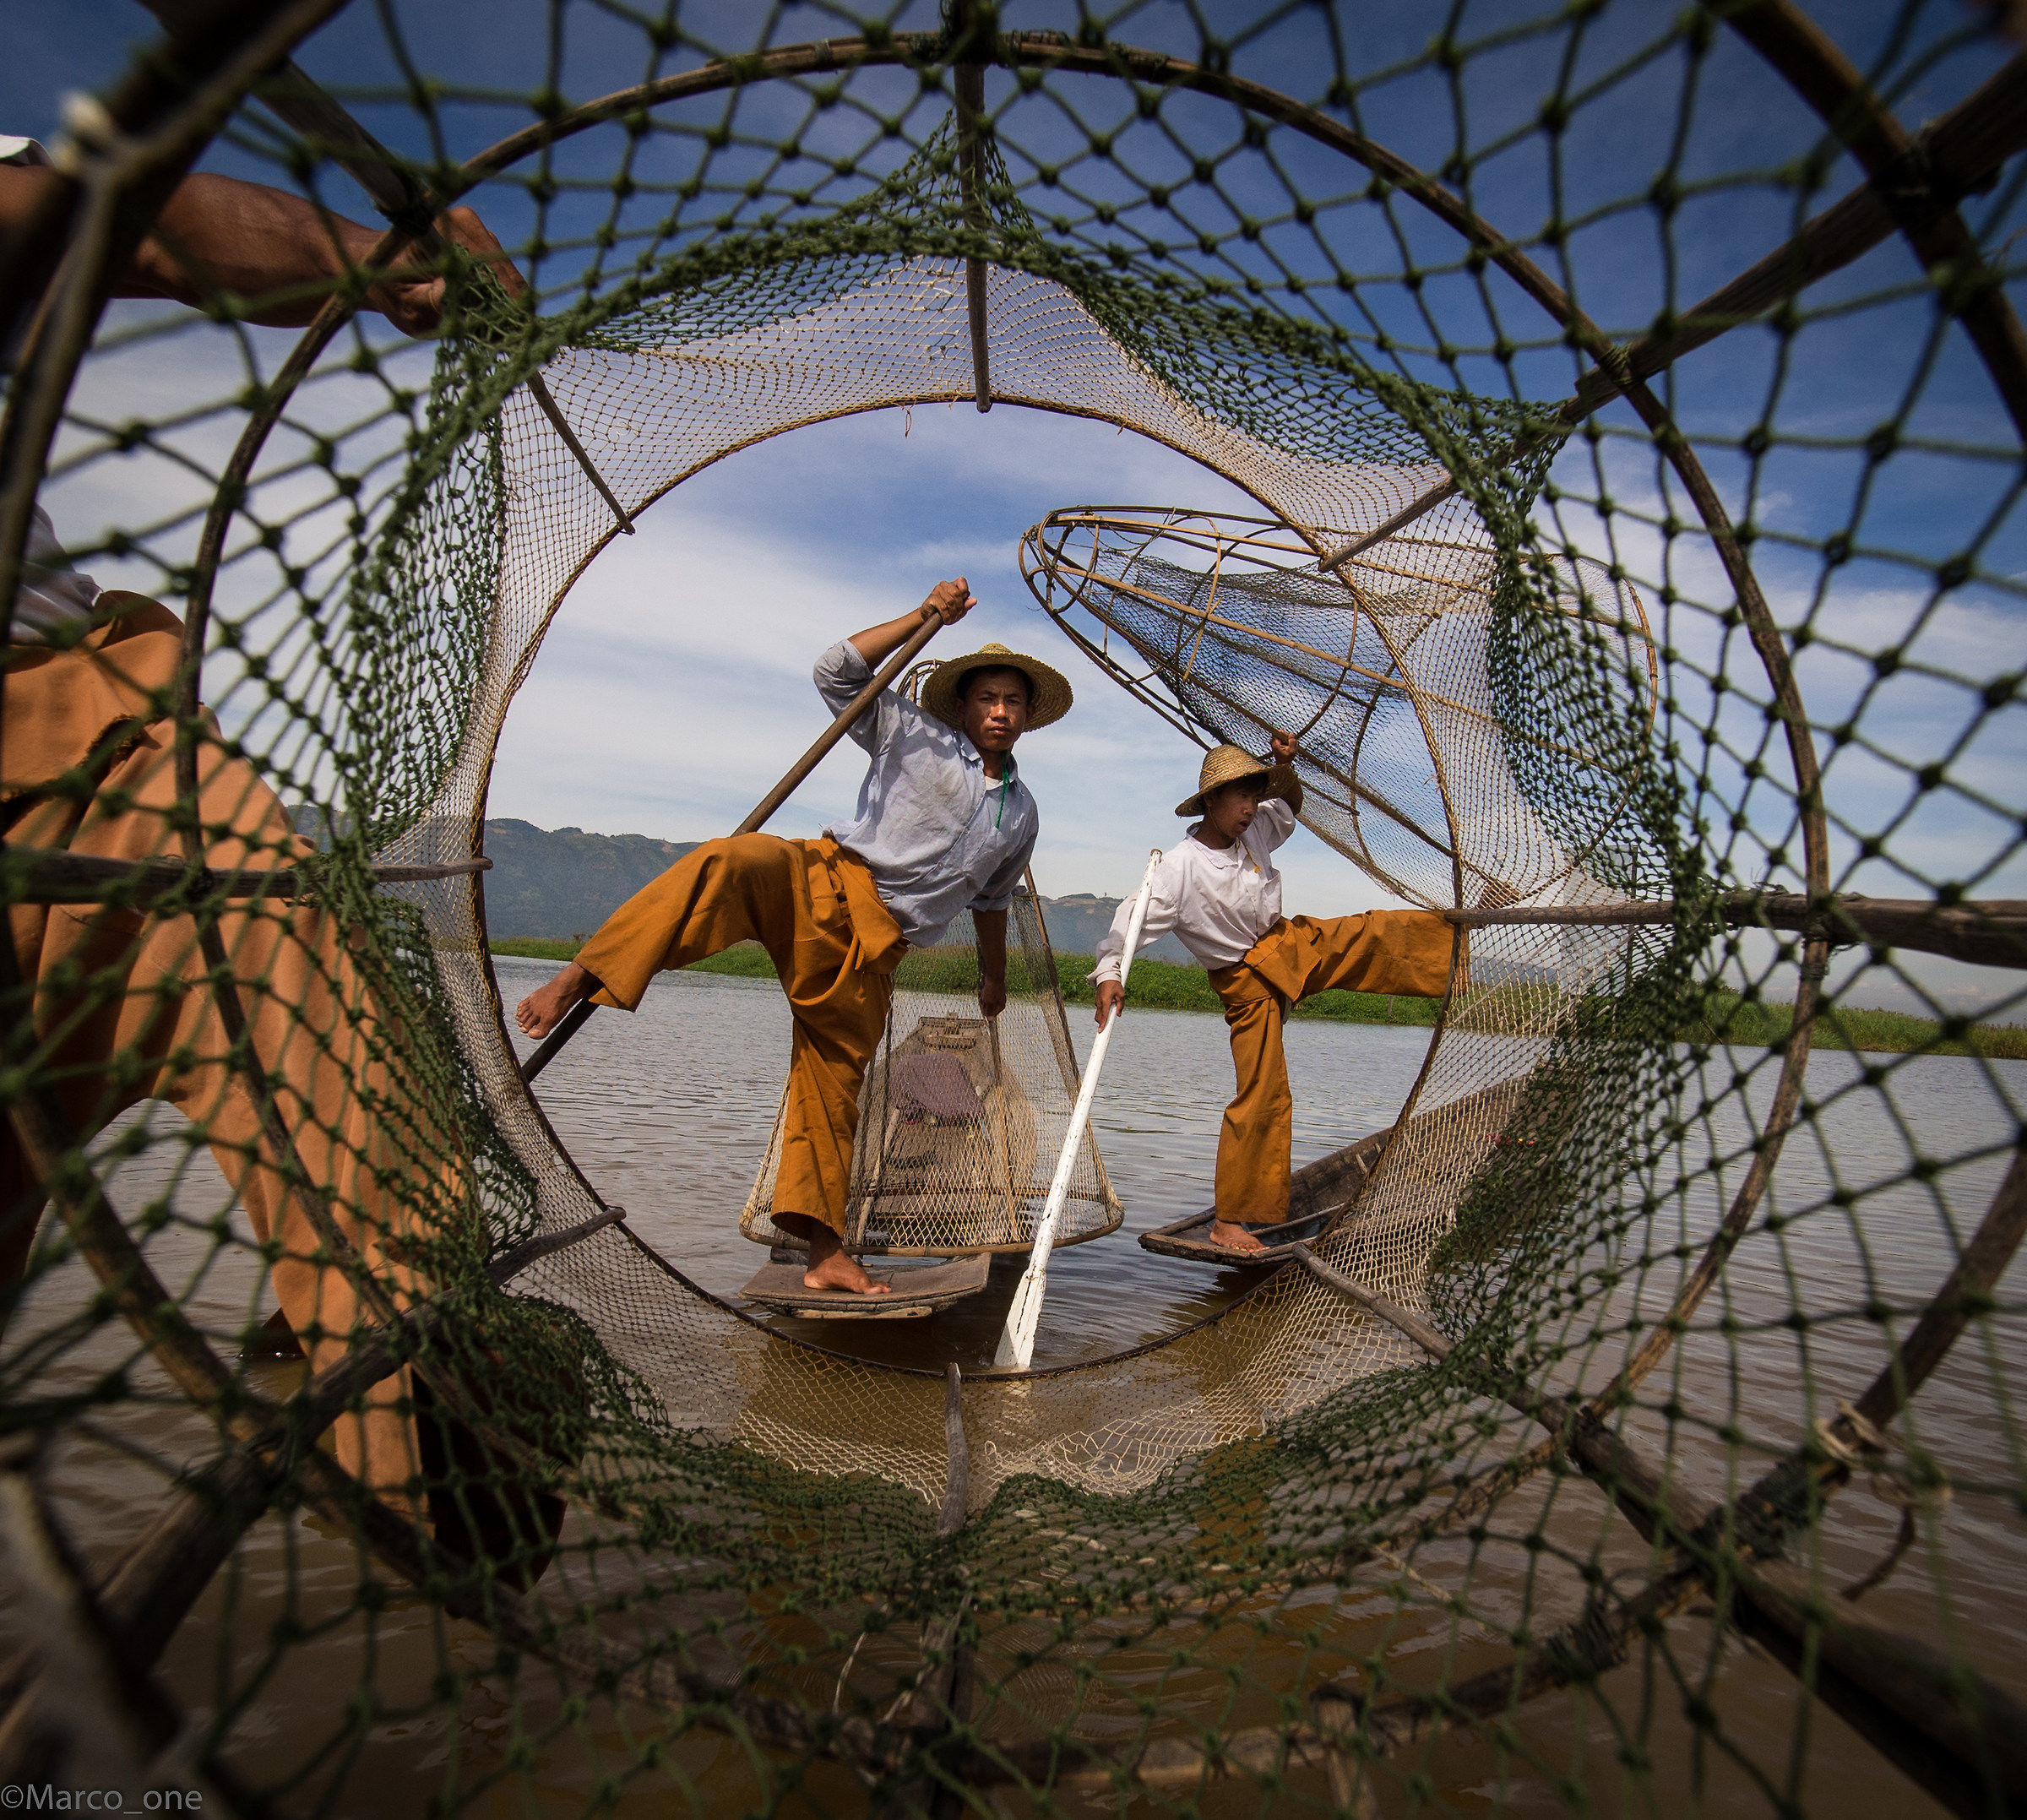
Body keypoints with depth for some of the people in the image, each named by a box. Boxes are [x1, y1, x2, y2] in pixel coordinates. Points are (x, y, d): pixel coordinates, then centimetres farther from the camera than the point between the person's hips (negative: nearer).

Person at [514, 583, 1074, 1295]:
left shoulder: (1022, 814, 21)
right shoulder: (915, 734, 9)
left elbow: (991, 899, 34)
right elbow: (836, 671, 0)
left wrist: (995, 975, 41)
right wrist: (924, 618, -3)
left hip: (873, 950, 4)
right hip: (823, 883, -3)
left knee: (833, 1091, 3)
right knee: (729, 864, -37)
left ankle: (825, 1252, 13)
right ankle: (578, 980, -34)